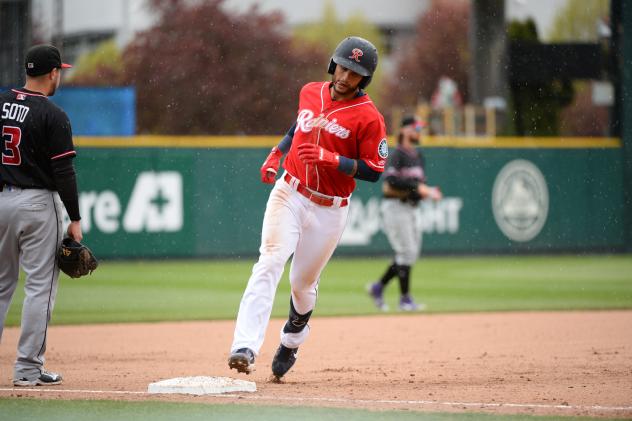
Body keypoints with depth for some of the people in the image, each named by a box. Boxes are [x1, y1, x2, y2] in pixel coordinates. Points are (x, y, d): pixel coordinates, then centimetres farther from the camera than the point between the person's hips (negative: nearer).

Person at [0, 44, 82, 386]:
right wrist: (75, 220, -8)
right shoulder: (52, 115, -12)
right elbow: (63, 172, -13)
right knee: (40, 286, 0)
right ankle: (28, 369, -1)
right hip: (37, 204, -6)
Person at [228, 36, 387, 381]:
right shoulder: (310, 93, 5)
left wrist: (330, 159, -23)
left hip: (329, 210, -2)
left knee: (303, 283, 7)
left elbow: (373, 171, -12)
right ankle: (245, 346, -31)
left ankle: (290, 343, 38)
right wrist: (277, 152, 11)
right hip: (289, 194, 2)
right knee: (270, 263, -18)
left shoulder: (369, 118, -11)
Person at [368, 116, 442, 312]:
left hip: (412, 207, 9)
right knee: (407, 253, -9)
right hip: (396, 207, -9)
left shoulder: (418, 156, 16)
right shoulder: (398, 154, -11)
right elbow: (391, 179, -24)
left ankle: (378, 287, 21)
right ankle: (405, 298, -2)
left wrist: (429, 192, 1)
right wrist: (417, 187, -25)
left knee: (410, 254, 9)